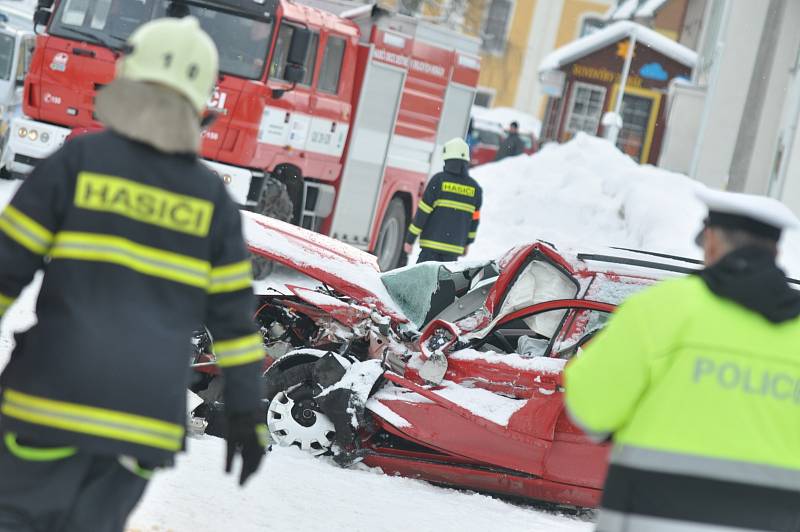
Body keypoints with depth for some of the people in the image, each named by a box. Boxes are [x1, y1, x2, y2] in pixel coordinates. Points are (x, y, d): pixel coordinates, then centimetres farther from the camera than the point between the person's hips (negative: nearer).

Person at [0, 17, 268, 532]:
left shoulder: (77, 160, -1)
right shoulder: (212, 197, 6)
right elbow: (234, 315, 7)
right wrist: (247, 414, 13)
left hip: (55, 396, -2)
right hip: (149, 416, 3)